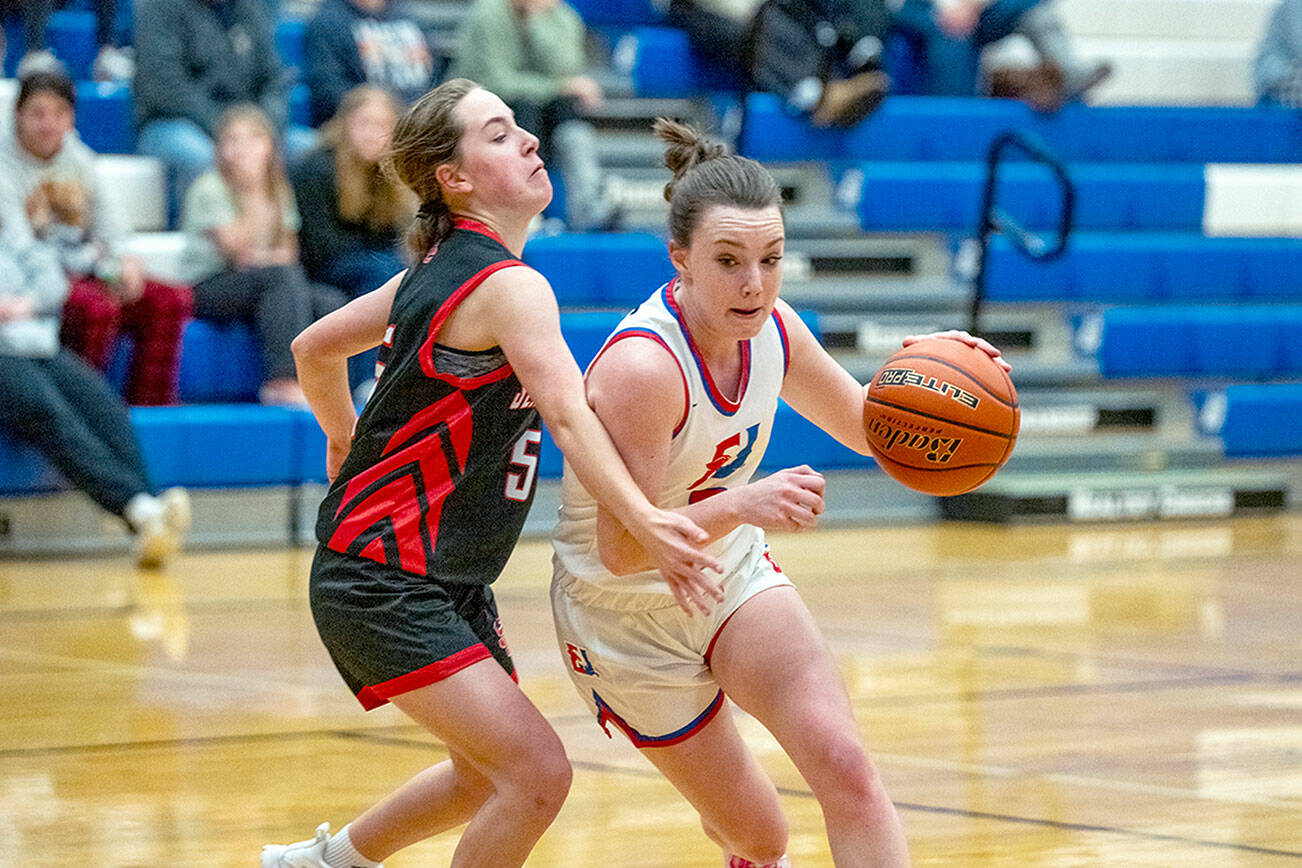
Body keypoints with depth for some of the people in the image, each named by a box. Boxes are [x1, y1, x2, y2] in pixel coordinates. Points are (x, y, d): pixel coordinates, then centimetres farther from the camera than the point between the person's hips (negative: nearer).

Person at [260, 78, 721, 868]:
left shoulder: (444, 269, 9)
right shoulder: (510, 286, -19)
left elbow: (314, 347, 20)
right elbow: (568, 416, -37)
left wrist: (349, 446, 36)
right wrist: (644, 522, -50)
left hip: (450, 581, 10)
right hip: (381, 585, -10)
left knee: (490, 777, 23)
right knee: (538, 774, -19)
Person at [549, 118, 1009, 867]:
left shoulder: (771, 329, -11)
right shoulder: (642, 368, -33)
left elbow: (864, 425, 6)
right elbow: (621, 548, -32)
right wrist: (741, 506, -47)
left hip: (732, 574, 5)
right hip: (628, 614, -5)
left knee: (845, 766, -18)